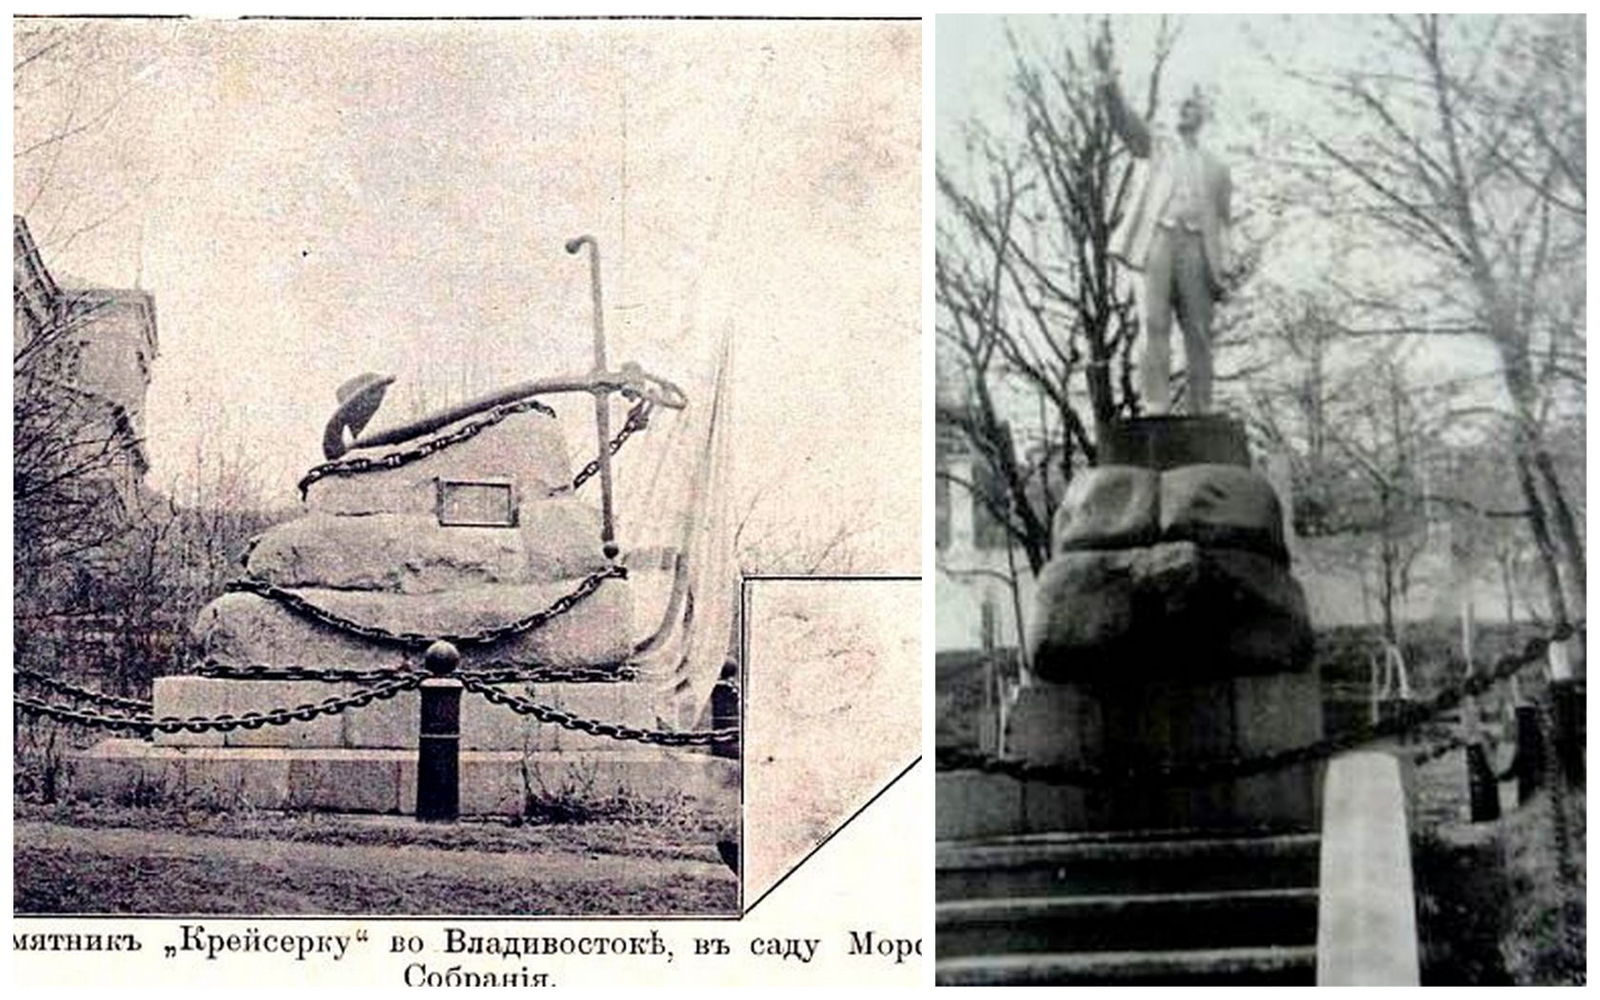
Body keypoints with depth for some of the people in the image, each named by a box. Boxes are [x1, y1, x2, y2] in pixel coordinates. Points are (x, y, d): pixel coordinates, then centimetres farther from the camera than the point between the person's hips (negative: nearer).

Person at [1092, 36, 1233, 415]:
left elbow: (1222, 222, 20)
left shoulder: (1215, 168, 24)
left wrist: (1224, 270, 4)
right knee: (1155, 323, -13)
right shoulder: (1157, 146, 21)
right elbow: (1124, 119, 4)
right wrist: (1107, 77, -13)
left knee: (1198, 332, -5)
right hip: (1160, 239, -2)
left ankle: (1199, 413, -6)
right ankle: (1156, 405, -20)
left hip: (1196, 246, 2)